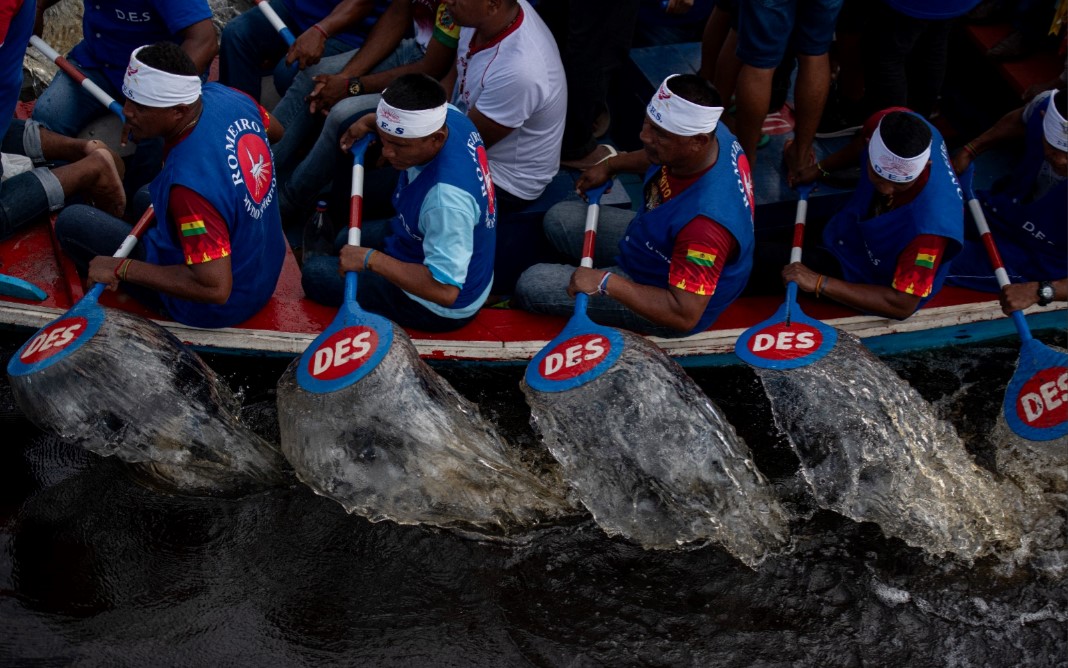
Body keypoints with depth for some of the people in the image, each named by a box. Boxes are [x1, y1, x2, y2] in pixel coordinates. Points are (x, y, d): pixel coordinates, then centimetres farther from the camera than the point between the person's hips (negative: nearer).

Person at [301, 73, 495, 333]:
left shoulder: (446, 199, -44)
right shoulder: (448, 116, -17)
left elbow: (445, 290, -38)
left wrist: (370, 259, -32)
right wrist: (371, 121, -4)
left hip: (440, 309, -9)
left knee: (314, 271, -2)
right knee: (348, 239, 28)